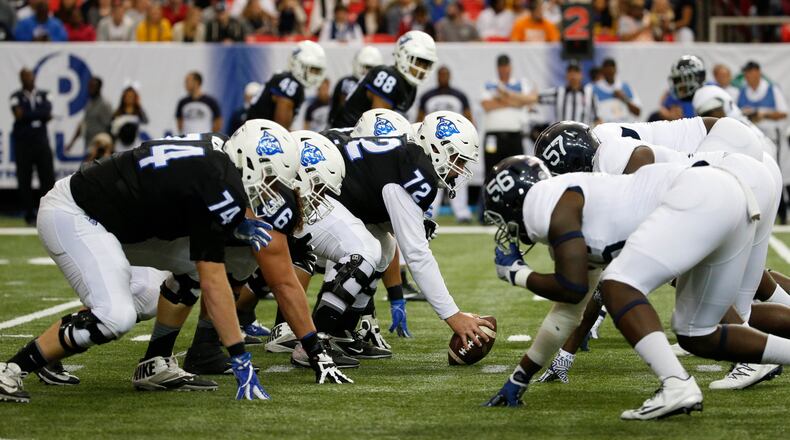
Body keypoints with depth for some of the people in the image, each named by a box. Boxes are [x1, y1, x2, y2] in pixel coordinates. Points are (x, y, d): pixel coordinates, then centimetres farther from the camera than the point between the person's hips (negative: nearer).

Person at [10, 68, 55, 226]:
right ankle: (29, 215, 7)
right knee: (24, 181, -1)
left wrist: (28, 115, -8)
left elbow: (48, 114, -5)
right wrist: (39, 115, -11)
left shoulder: (43, 96, 10)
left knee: (48, 178, -4)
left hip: (41, 142, 2)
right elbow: (18, 115, -14)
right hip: (23, 143, -2)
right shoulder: (17, 97, 2)